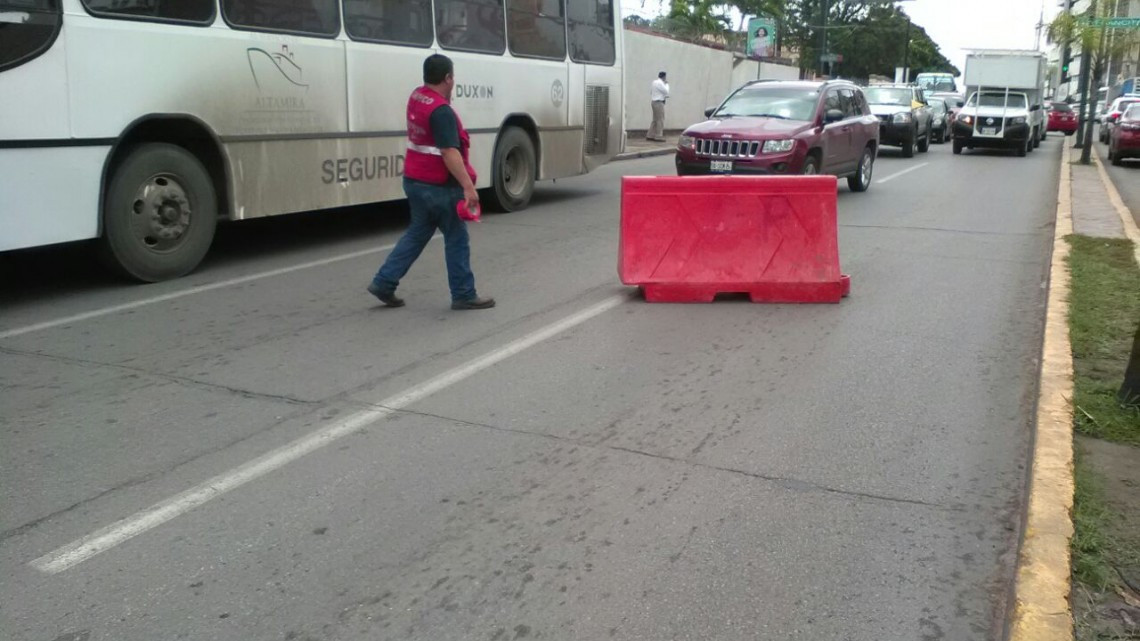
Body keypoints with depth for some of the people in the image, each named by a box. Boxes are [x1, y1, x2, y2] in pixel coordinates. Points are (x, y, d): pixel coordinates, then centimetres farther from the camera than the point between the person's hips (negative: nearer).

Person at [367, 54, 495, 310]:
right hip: (438, 186, -9)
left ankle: (384, 282, 16)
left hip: (414, 180, 9)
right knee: (457, 240, 4)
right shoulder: (441, 111, -23)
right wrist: (468, 186, -30)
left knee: (417, 233, 19)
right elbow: (450, 153, -29)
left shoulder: (416, 97, 6)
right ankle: (464, 296, 12)